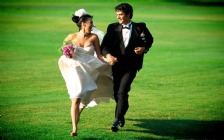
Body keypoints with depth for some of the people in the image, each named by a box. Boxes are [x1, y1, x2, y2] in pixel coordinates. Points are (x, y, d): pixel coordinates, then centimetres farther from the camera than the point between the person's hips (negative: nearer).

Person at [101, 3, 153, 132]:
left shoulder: (140, 28, -1)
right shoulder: (113, 28, 1)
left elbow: (149, 40, 15)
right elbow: (104, 45, -6)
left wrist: (144, 48, -5)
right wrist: (108, 55, -26)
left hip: (131, 65, -3)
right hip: (117, 64, 3)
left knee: (122, 91, -17)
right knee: (116, 92, 13)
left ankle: (117, 120, -13)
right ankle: (121, 113, 40)